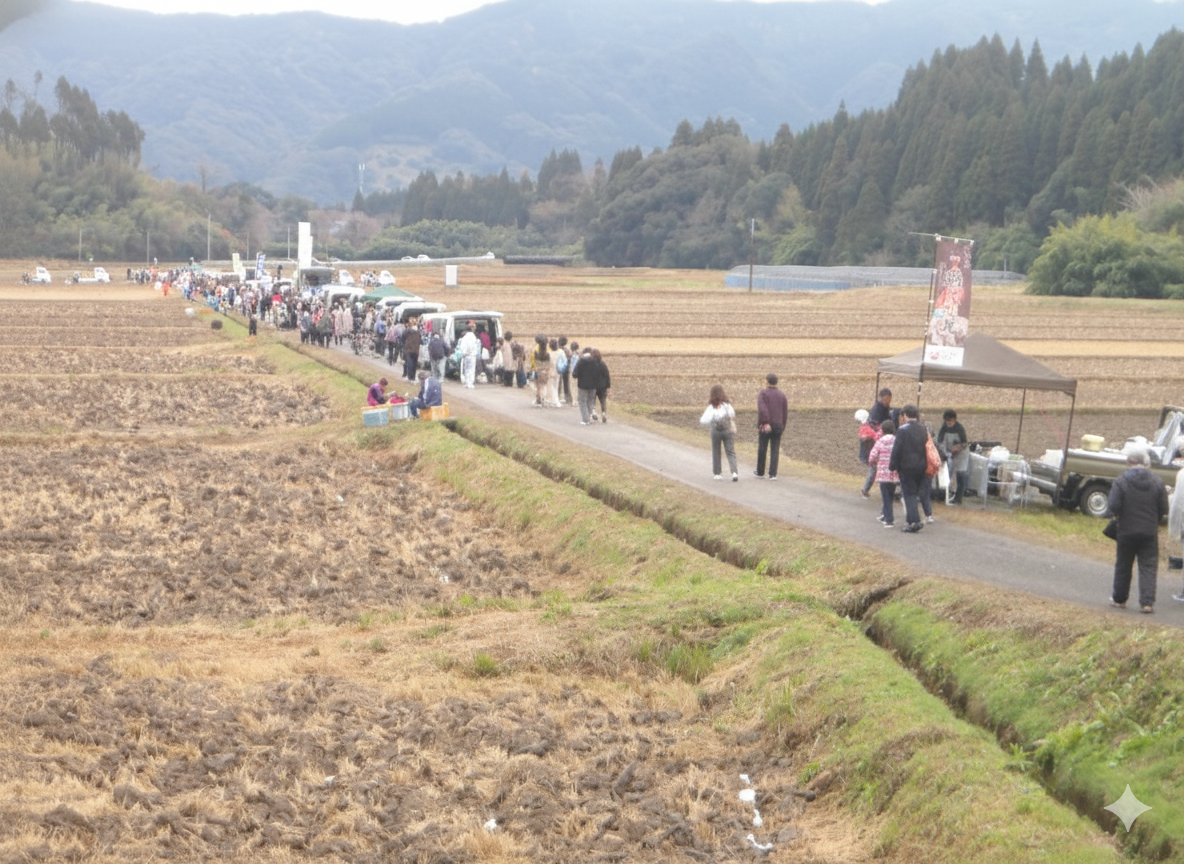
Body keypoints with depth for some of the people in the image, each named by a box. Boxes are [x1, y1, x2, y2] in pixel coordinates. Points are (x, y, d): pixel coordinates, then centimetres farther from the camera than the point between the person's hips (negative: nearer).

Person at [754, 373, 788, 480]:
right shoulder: (782, 395, 8)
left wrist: (765, 423, -20)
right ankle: (773, 474, -4)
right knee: (775, 450, 3)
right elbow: (785, 413, 8)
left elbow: (762, 409, -19)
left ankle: (760, 472, 24)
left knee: (762, 449, 11)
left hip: (765, 426, -3)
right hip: (778, 426, 3)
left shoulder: (762, 394, -4)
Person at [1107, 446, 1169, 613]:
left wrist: (1114, 514, 5)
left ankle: (1119, 599, 25)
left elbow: (1113, 507, -17)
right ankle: (1147, 602, -2)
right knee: (1148, 567, 5)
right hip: (1150, 532, 1)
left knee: (1123, 566, 13)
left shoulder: (1121, 482, -12)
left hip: (1127, 531, -1)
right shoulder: (1157, 482, -3)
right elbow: (1164, 509, 1)